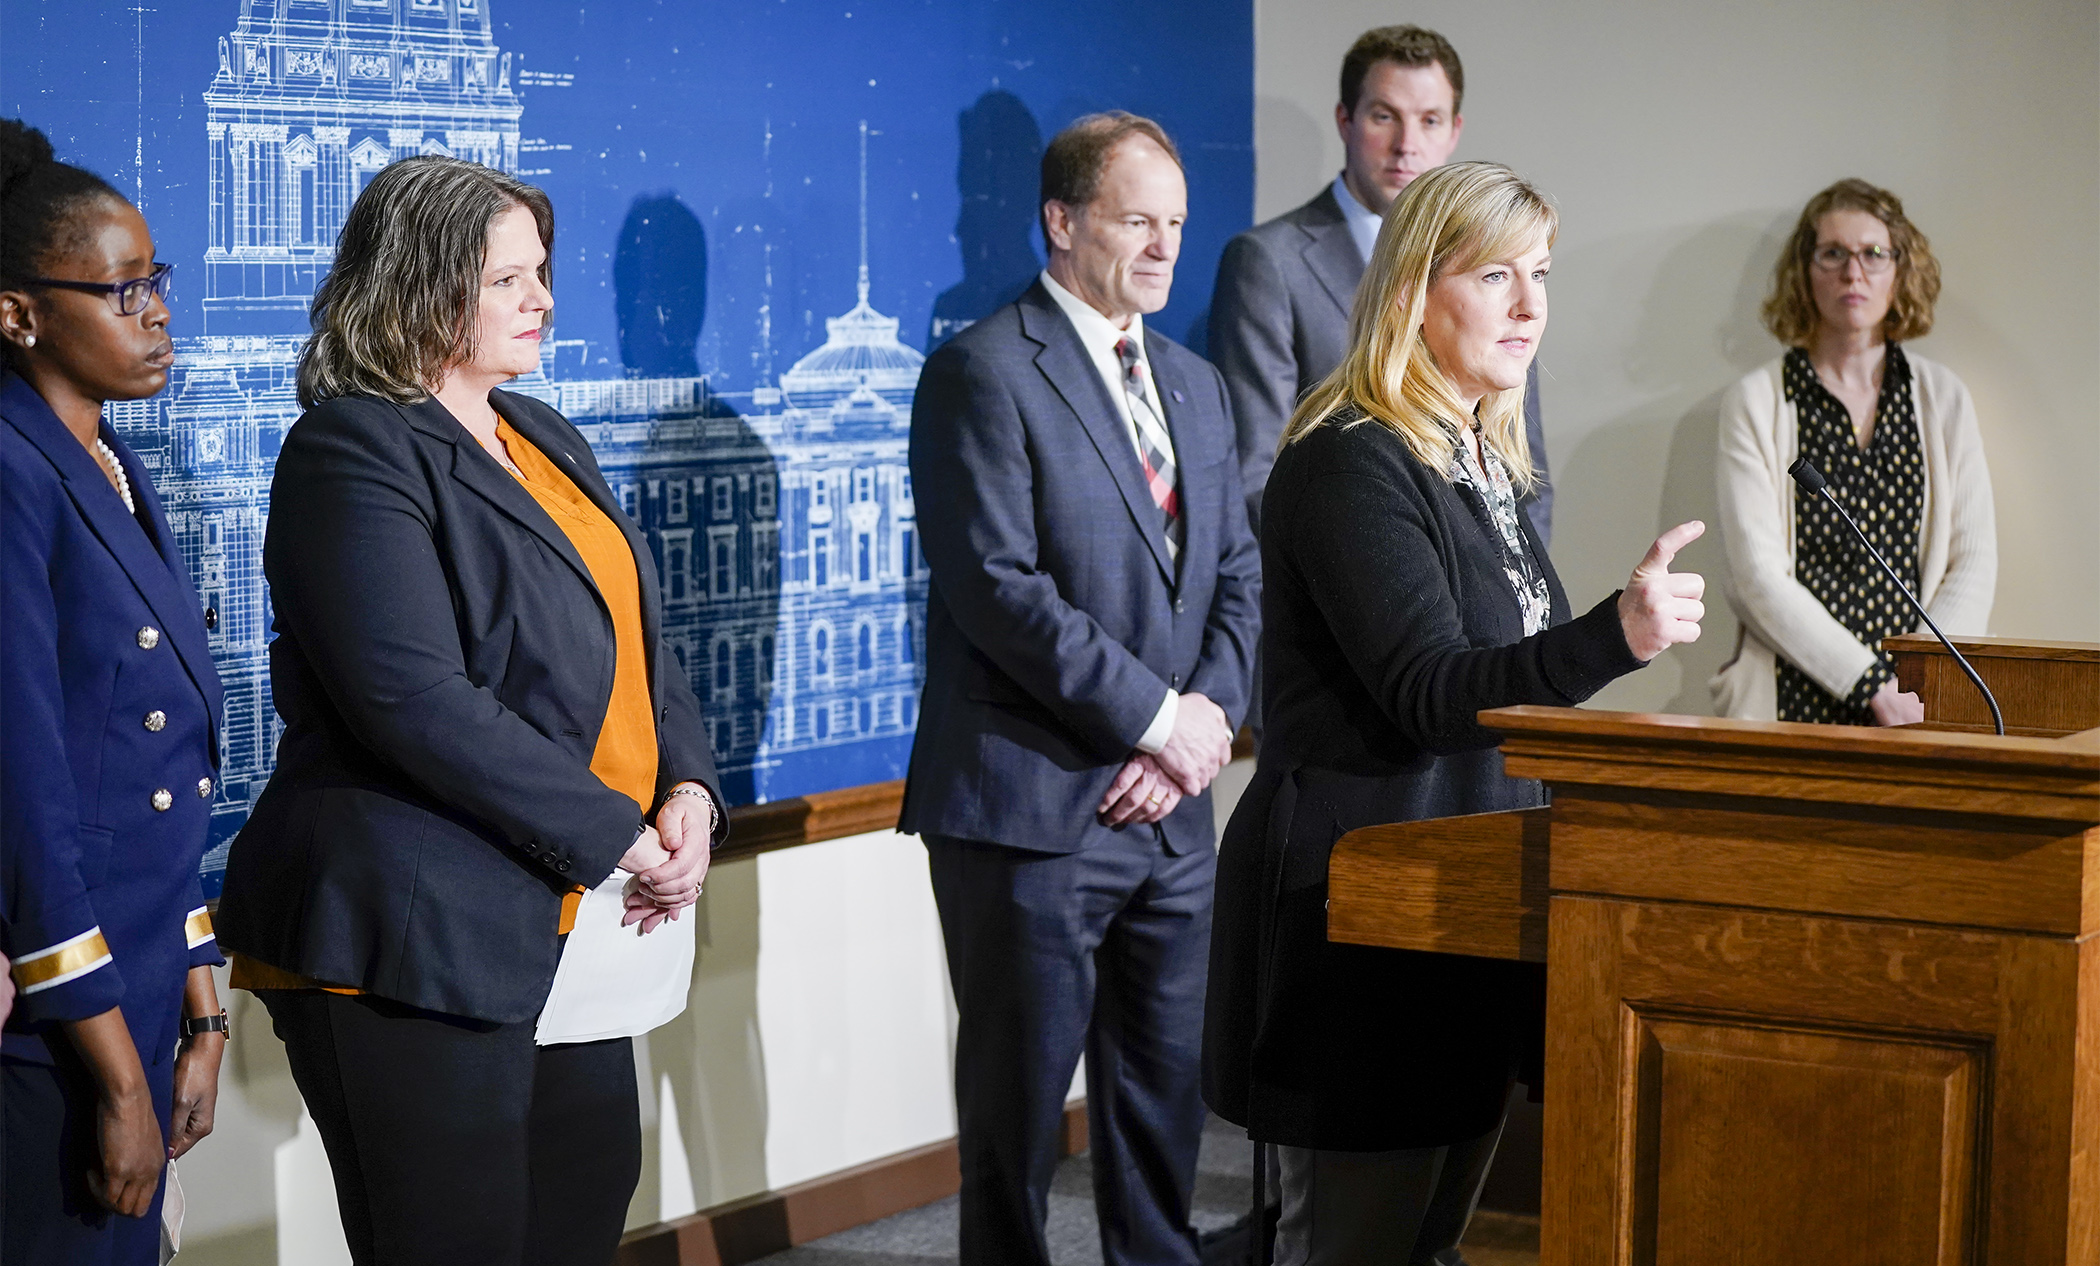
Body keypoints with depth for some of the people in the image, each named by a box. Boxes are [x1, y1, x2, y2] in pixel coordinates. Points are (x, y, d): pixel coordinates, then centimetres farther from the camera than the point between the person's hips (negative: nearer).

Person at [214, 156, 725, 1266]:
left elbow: (639, 637, 18)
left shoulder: (546, 442, 16)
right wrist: (614, 838, -19)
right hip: (412, 945, -9)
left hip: (570, 925, 9)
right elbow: (416, 703, -22)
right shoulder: (352, 453, -12)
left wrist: (687, 789, -2)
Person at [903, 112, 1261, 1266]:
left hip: (1170, 809, 7)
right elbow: (1000, 588, -17)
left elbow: (1236, 577, 15)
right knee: (1020, 1092, 3)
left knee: (1163, 1083, 13)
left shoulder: (1194, 385, 16)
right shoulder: (984, 371, -9)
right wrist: (1156, 716, -15)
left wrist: (1209, 715, -4)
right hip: (1033, 806, -7)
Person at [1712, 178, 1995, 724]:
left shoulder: (1943, 398, 14)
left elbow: (1974, 562, 9)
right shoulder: (1754, 403, 4)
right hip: (1794, 699, -2)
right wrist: (1875, 686, -12)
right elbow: (1759, 576, -4)